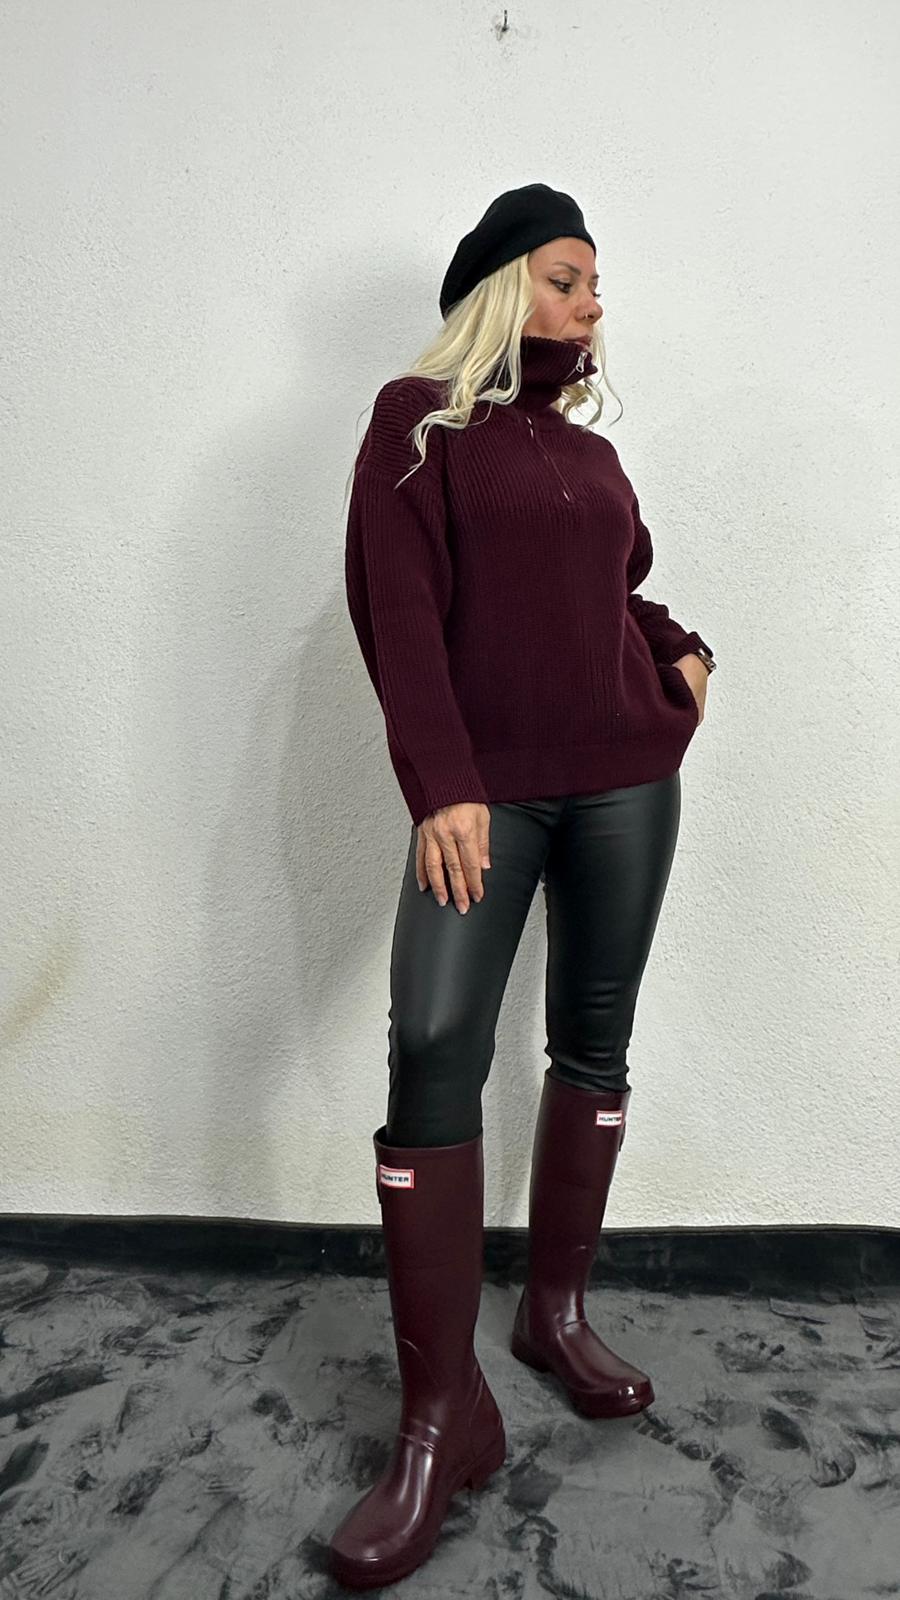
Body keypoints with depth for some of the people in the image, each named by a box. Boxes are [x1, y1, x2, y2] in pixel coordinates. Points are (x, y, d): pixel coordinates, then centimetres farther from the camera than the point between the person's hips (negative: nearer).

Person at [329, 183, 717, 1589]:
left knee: (595, 1043, 7)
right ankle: (442, 1417, -4)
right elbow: (397, 606, -7)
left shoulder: (591, 447, 20)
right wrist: (441, 784, -17)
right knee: (433, 1050, -15)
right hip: (490, 788, -5)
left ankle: (557, 1312, 25)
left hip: (627, 781, 6)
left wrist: (684, 653, 9)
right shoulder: (418, 417, 4)